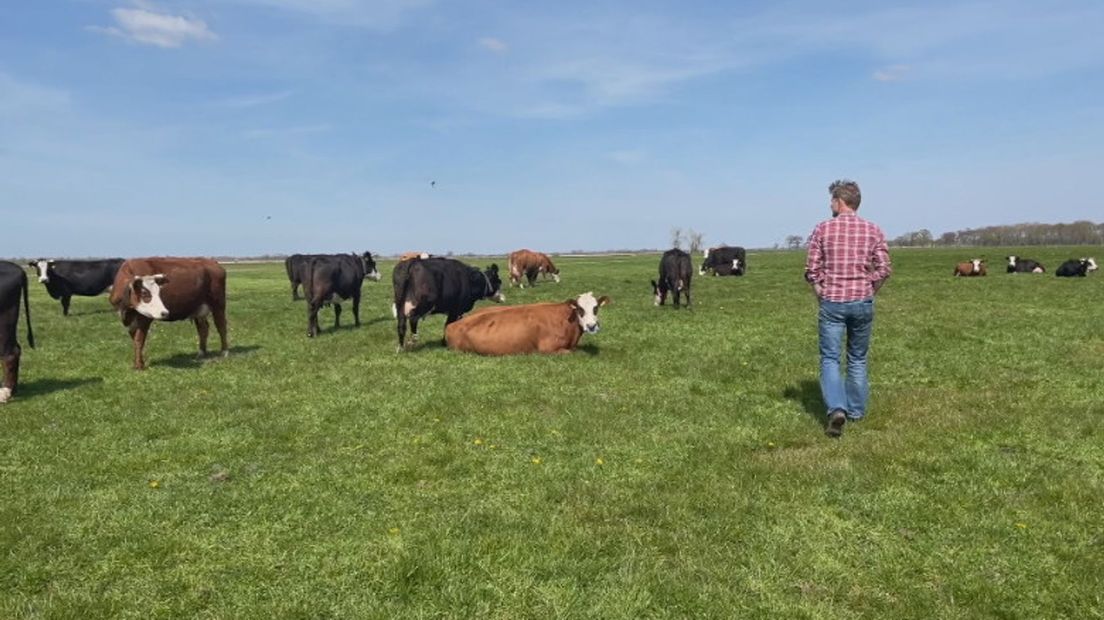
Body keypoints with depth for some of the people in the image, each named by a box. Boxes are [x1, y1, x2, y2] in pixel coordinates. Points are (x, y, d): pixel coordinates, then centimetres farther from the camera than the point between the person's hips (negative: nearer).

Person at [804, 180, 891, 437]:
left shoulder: (823, 229, -3)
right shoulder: (873, 230, 1)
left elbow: (812, 270, -4)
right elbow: (883, 270, -2)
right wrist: (868, 293, 13)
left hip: (832, 302, -2)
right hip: (862, 303, 2)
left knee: (830, 358, 3)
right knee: (858, 358, 16)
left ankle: (836, 409, -15)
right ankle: (856, 411, 23)